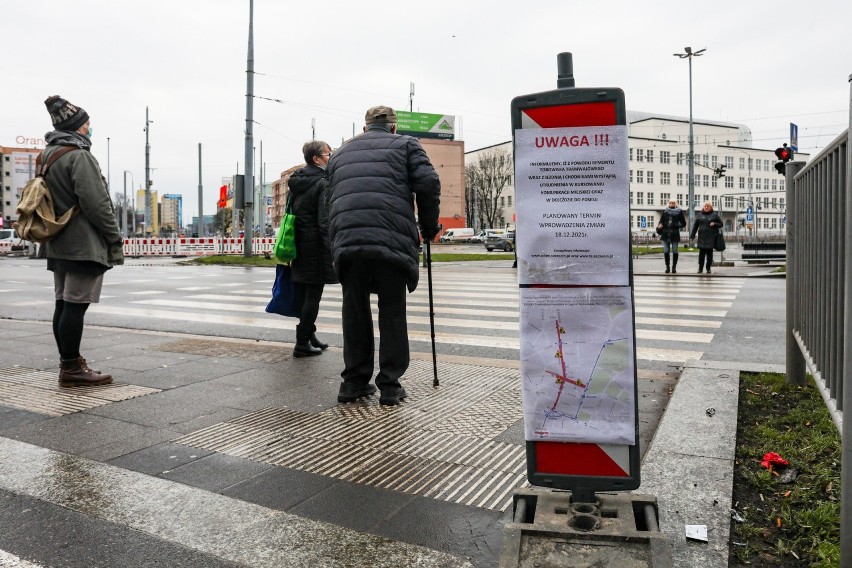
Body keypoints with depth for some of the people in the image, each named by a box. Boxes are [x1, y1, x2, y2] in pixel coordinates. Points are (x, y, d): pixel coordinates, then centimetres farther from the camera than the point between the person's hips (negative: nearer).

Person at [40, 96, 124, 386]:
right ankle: (72, 368, -2)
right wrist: (115, 238, -10)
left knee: (64, 304, 12)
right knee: (75, 305, -6)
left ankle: (68, 363, 20)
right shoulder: (79, 156, -13)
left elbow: (50, 198, 21)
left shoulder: (47, 155, 16)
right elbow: (96, 203, -18)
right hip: (84, 245, -10)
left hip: (58, 243, 10)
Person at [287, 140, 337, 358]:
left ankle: (309, 336, 27)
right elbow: (325, 221, -19)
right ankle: (302, 343, 2)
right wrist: (332, 251, -18)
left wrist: (293, 246, 20)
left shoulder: (295, 182, 13)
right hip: (316, 248, -8)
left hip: (299, 247, 8)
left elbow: (290, 213, 16)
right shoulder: (323, 184, -12)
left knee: (303, 294, 15)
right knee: (313, 295, -1)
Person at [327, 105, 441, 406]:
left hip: (346, 242, 3)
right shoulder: (405, 144, 18)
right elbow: (428, 183, 3)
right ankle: (390, 386, 12)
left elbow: (330, 199, 26)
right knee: (392, 313, 8)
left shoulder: (341, 152, 30)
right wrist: (429, 227, 13)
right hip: (392, 241, -3)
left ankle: (354, 382, 20)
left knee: (355, 313, 14)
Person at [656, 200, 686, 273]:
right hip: (665, 234, 1)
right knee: (666, 251, 1)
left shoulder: (679, 212, 2)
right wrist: (660, 226, -5)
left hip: (675, 234, -1)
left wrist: (677, 226, -8)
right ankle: (667, 267, 11)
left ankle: (674, 267, 9)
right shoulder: (665, 212, 5)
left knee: (675, 252, 1)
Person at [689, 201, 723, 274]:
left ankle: (708, 268, 10)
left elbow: (720, 224, 11)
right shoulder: (700, 215, 11)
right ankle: (700, 268, 3)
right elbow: (695, 226, 13)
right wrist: (692, 235, 8)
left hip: (711, 237, -1)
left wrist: (715, 224, -10)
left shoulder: (715, 215, 7)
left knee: (709, 253, 1)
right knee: (701, 253, -3)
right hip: (702, 237, 1)